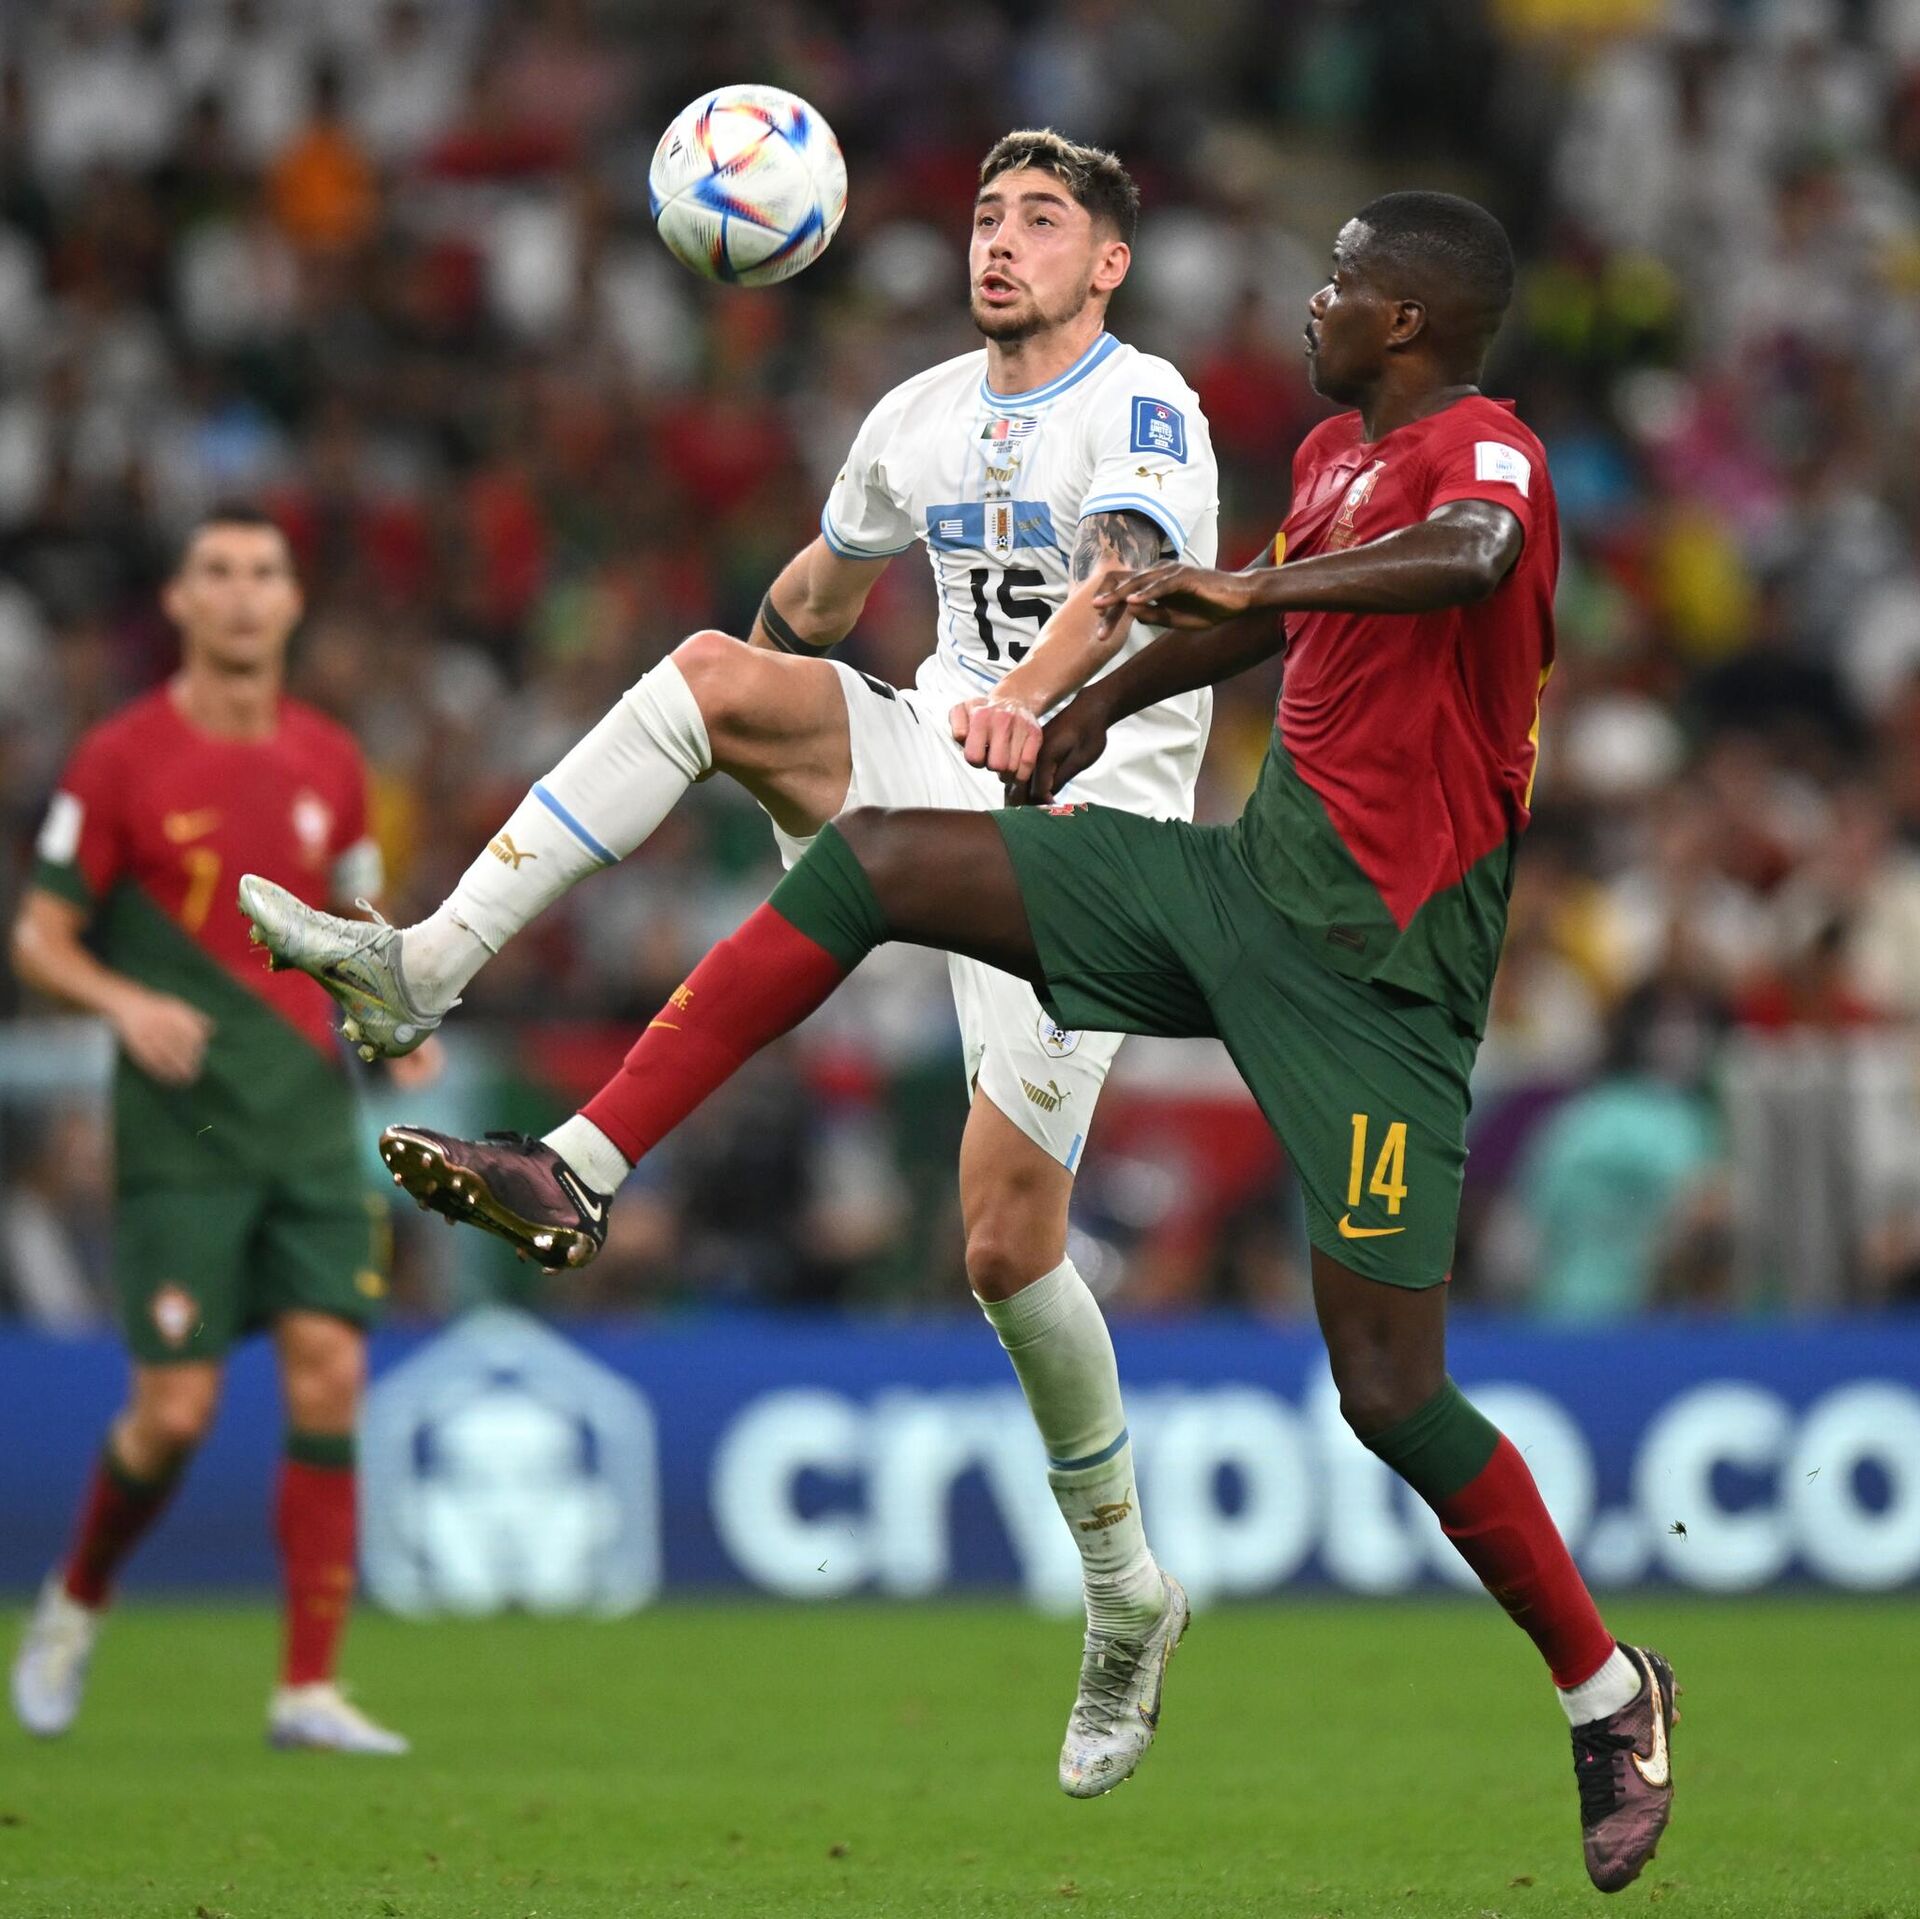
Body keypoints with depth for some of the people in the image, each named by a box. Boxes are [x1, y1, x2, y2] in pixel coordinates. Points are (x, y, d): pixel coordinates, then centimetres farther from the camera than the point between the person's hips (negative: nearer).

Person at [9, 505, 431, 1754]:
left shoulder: (328, 760, 9)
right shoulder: (121, 759, -4)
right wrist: (125, 1001, -20)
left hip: (311, 1121, 4)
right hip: (180, 1133, -4)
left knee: (330, 1375, -8)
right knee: (178, 1406, -7)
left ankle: (310, 1687, -4)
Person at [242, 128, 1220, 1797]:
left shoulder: (1146, 410, -10)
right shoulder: (922, 418, 12)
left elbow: (1122, 583, -30)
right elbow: (826, 589, 31)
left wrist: (1027, 698, -49)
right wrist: (761, 754, 37)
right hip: (935, 771, 6)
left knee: (1007, 1244, -11)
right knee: (716, 669, -21)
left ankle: (1124, 1588, 9)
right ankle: (427, 968, -28)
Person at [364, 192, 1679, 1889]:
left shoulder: (1486, 445, -12)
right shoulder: (1335, 456, 14)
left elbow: (1469, 556, -37)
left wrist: (1250, 586, -44)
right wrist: (1086, 720, 46)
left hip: (1376, 962, -8)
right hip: (1249, 876, 8)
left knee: (1388, 1386, -10)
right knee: (867, 863, -2)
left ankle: (1609, 1693, 11)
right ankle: (575, 1182, -3)